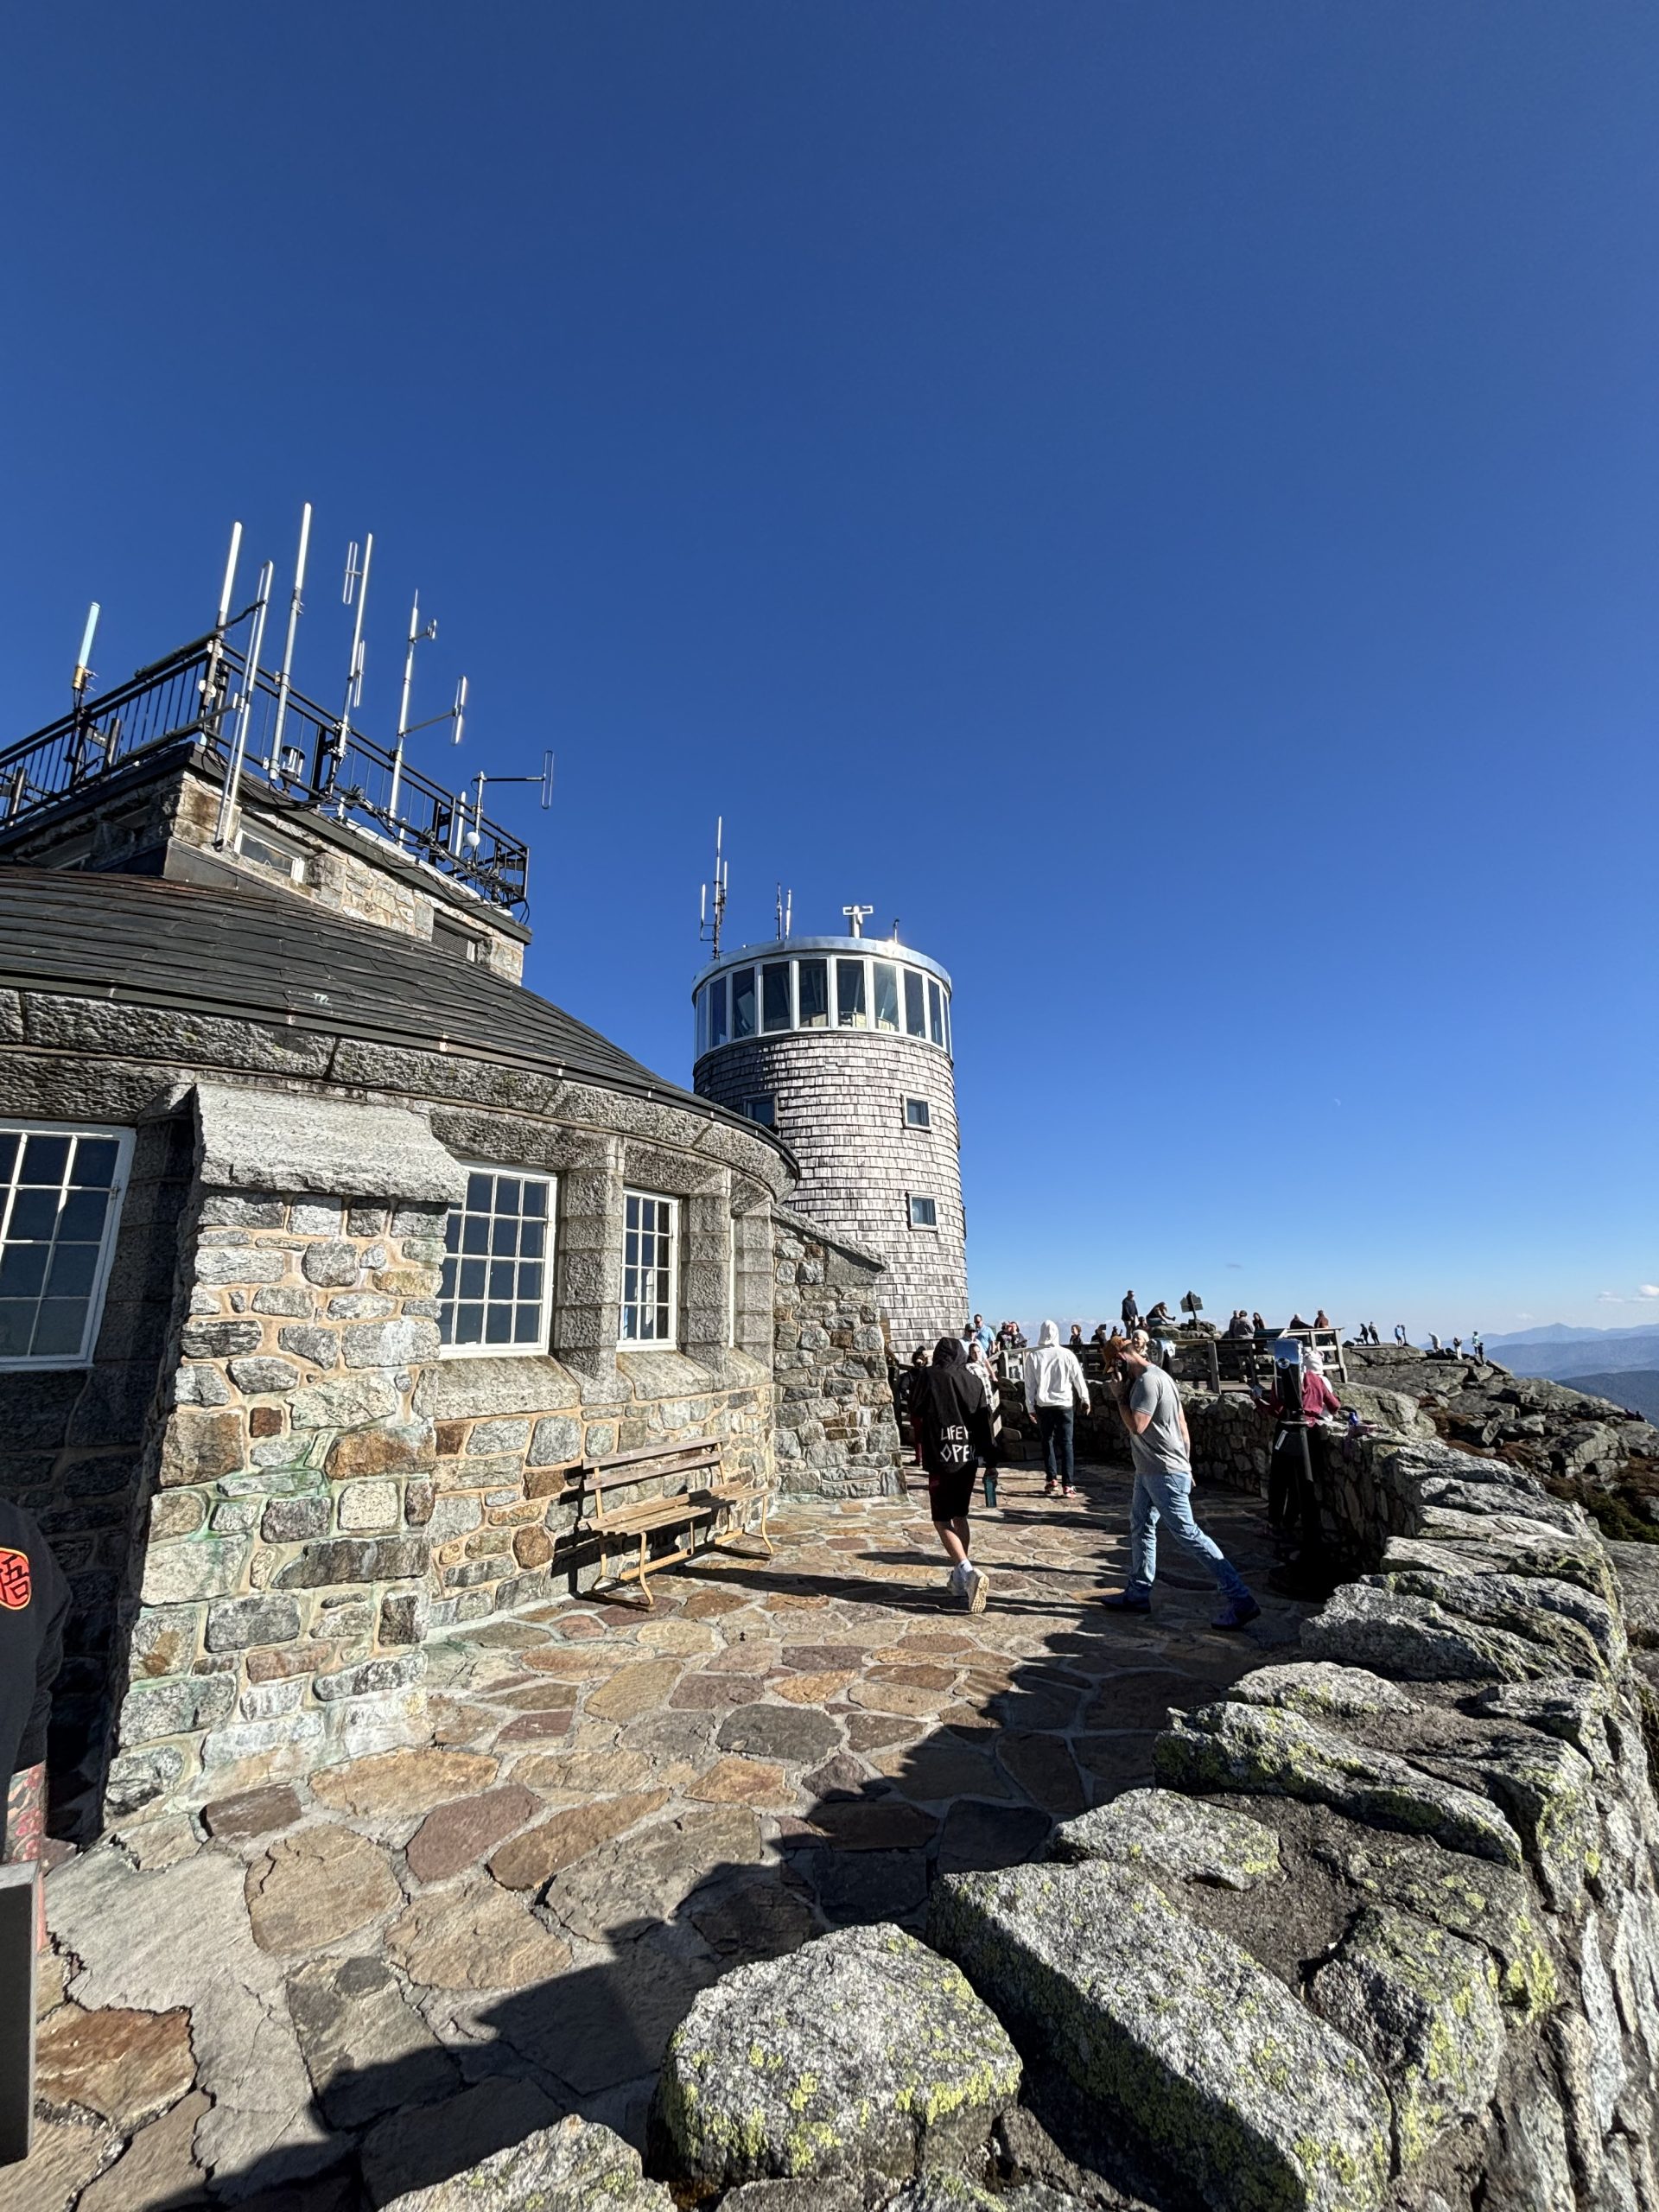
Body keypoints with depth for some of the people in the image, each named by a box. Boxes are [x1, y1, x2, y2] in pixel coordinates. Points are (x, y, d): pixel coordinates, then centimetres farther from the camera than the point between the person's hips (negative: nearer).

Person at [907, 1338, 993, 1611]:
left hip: (942, 1459, -5)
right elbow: (985, 1423, 5)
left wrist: (922, 1445, 20)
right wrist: (990, 1462, 10)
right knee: (960, 1516, 18)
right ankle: (959, 1578, 24)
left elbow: (915, 1415, 0)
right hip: (968, 1458, 5)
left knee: (942, 1521, 1)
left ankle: (969, 1572, -18)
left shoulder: (928, 1377, -6)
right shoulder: (972, 1381, 4)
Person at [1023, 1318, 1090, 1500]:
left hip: (1043, 1405, 1)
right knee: (1066, 1443, 4)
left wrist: (1030, 1407, 6)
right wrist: (1085, 1399, 16)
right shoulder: (1067, 1354, -6)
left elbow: (1029, 1384, -2)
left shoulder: (1033, 1356, -5)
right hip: (1064, 1404, -1)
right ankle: (1068, 1485, 0)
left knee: (1047, 1441, 15)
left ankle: (1052, 1480, 13)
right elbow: (1078, 1378, 2)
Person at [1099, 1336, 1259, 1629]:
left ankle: (1241, 1599, 0)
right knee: (1140, 1527, 16)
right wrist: (1184, 1466, 17)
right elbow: (1182, 1425, 15)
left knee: (1188, 1534, -6)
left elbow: (1136, 1426, -27)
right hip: (1148, 1472, 11)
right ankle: (1138, 1593, 26)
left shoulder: (1148, 1381, -21)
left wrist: (1119, 1395, -16)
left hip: (1165, 1474, -11)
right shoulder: (1152, 1377, 11)